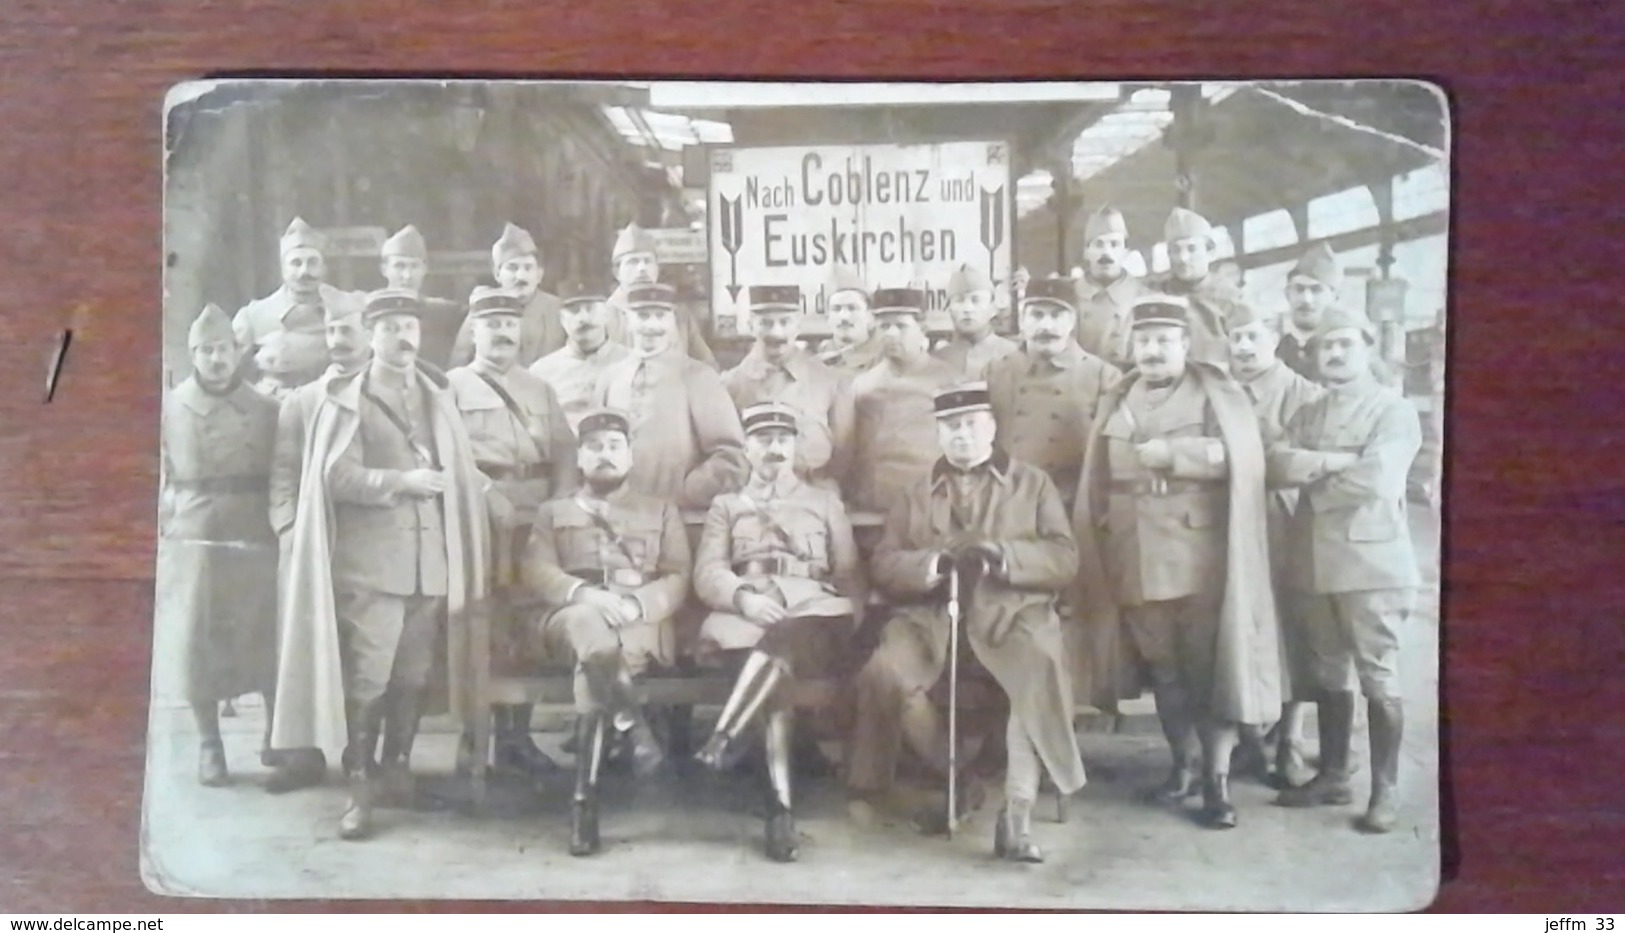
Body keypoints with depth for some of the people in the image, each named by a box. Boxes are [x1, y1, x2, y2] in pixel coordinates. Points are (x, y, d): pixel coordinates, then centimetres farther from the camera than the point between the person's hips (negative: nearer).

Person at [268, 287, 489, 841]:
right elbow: (335, 475, -9)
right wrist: (400, 482, -17)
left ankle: (397, 769, 23)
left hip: (432, 558, 5)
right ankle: (359, 789, -1)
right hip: (370, 560, -4)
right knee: (366, 677, -7)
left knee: (414, 677, 9)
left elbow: (459, 471, 18)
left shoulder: (440, 397, 18)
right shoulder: (346, 400, 3)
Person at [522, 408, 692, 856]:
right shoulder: (553, 512, 23)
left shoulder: (661, 511, 22)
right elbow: (538, 571, 6)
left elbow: (677, 579, 9)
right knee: (590, 626, -40)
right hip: (573, 619, 1)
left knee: (593, 663, -36)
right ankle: (636, 728, -36)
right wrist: (583, 594, -16)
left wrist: (636, 604, -14)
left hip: (641, 623, 0)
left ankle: (585, 796, -36)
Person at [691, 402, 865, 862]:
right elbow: (707, 574, 10)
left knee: (782, 642, -40)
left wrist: (846, 622, -3)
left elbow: (849, 575, 18)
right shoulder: (725, 506, 26)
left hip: (813, 618, 1)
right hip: (746, 618, 0)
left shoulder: (826, 503, 26)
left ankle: (721, 738, -46)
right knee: (776, 666, -37)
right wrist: (744, 598, -12)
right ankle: (780, 806, -44)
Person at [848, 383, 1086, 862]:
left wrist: (1002, 554, -15)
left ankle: (1016, 813, -31)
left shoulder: (1033, 484, 16)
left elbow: (1064, 560, 4)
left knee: (1042, 670, -35)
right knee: (885, 673, -28)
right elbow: (885, 567, 10)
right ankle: (951, 777, -6)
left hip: (1012, 613, -2)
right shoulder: (916, 494, 21)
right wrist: (936, 562, -12)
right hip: (933, 612, 2)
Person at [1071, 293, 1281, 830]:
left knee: (1208, 666, -3)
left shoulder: (1216, 394, 2)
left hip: (1200, 556, -4)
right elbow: (1099, 481, 14)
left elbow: (1239, 456, -13)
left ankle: (1217, 780, 1)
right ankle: (1184, 765, 23)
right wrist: (1103, 537, 6)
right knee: (1162, 667, 11)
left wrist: (1171, 453, -14)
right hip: (1137, 560, 4)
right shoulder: (1118, 401, 13)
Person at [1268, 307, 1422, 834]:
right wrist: (1337, 460, -14)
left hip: (1372, 559, -6)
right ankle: (1333, 776, 23)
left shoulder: (1394, 410, -3)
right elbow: (1279, 463, -2)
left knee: (1378, 677, -1)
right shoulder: (1307, 414, 15)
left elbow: (1373, 478, -18)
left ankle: (1385, 790, 8)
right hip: (1316, 560, 6)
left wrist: (1311, 476, -5)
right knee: (1328, 674, 13)